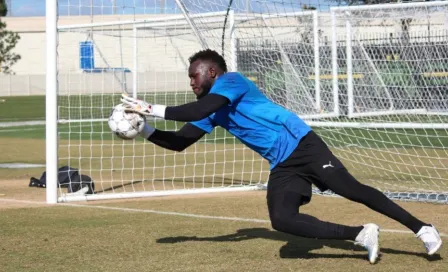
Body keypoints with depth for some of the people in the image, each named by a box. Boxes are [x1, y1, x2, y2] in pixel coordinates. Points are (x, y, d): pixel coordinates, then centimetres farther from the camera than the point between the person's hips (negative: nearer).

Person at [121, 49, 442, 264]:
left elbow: (199, 111, -23)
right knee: (283, 221, -14)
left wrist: (151, 108, -20)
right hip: (282, 166, 7)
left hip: (302, 145, -7)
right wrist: (144, 129, 6)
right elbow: (180, 142, 19)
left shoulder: (230, 80, -7)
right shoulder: (212, 114, 18)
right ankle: (362, 235, -6)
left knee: (353, 190, -11)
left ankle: (421, 228, 0)